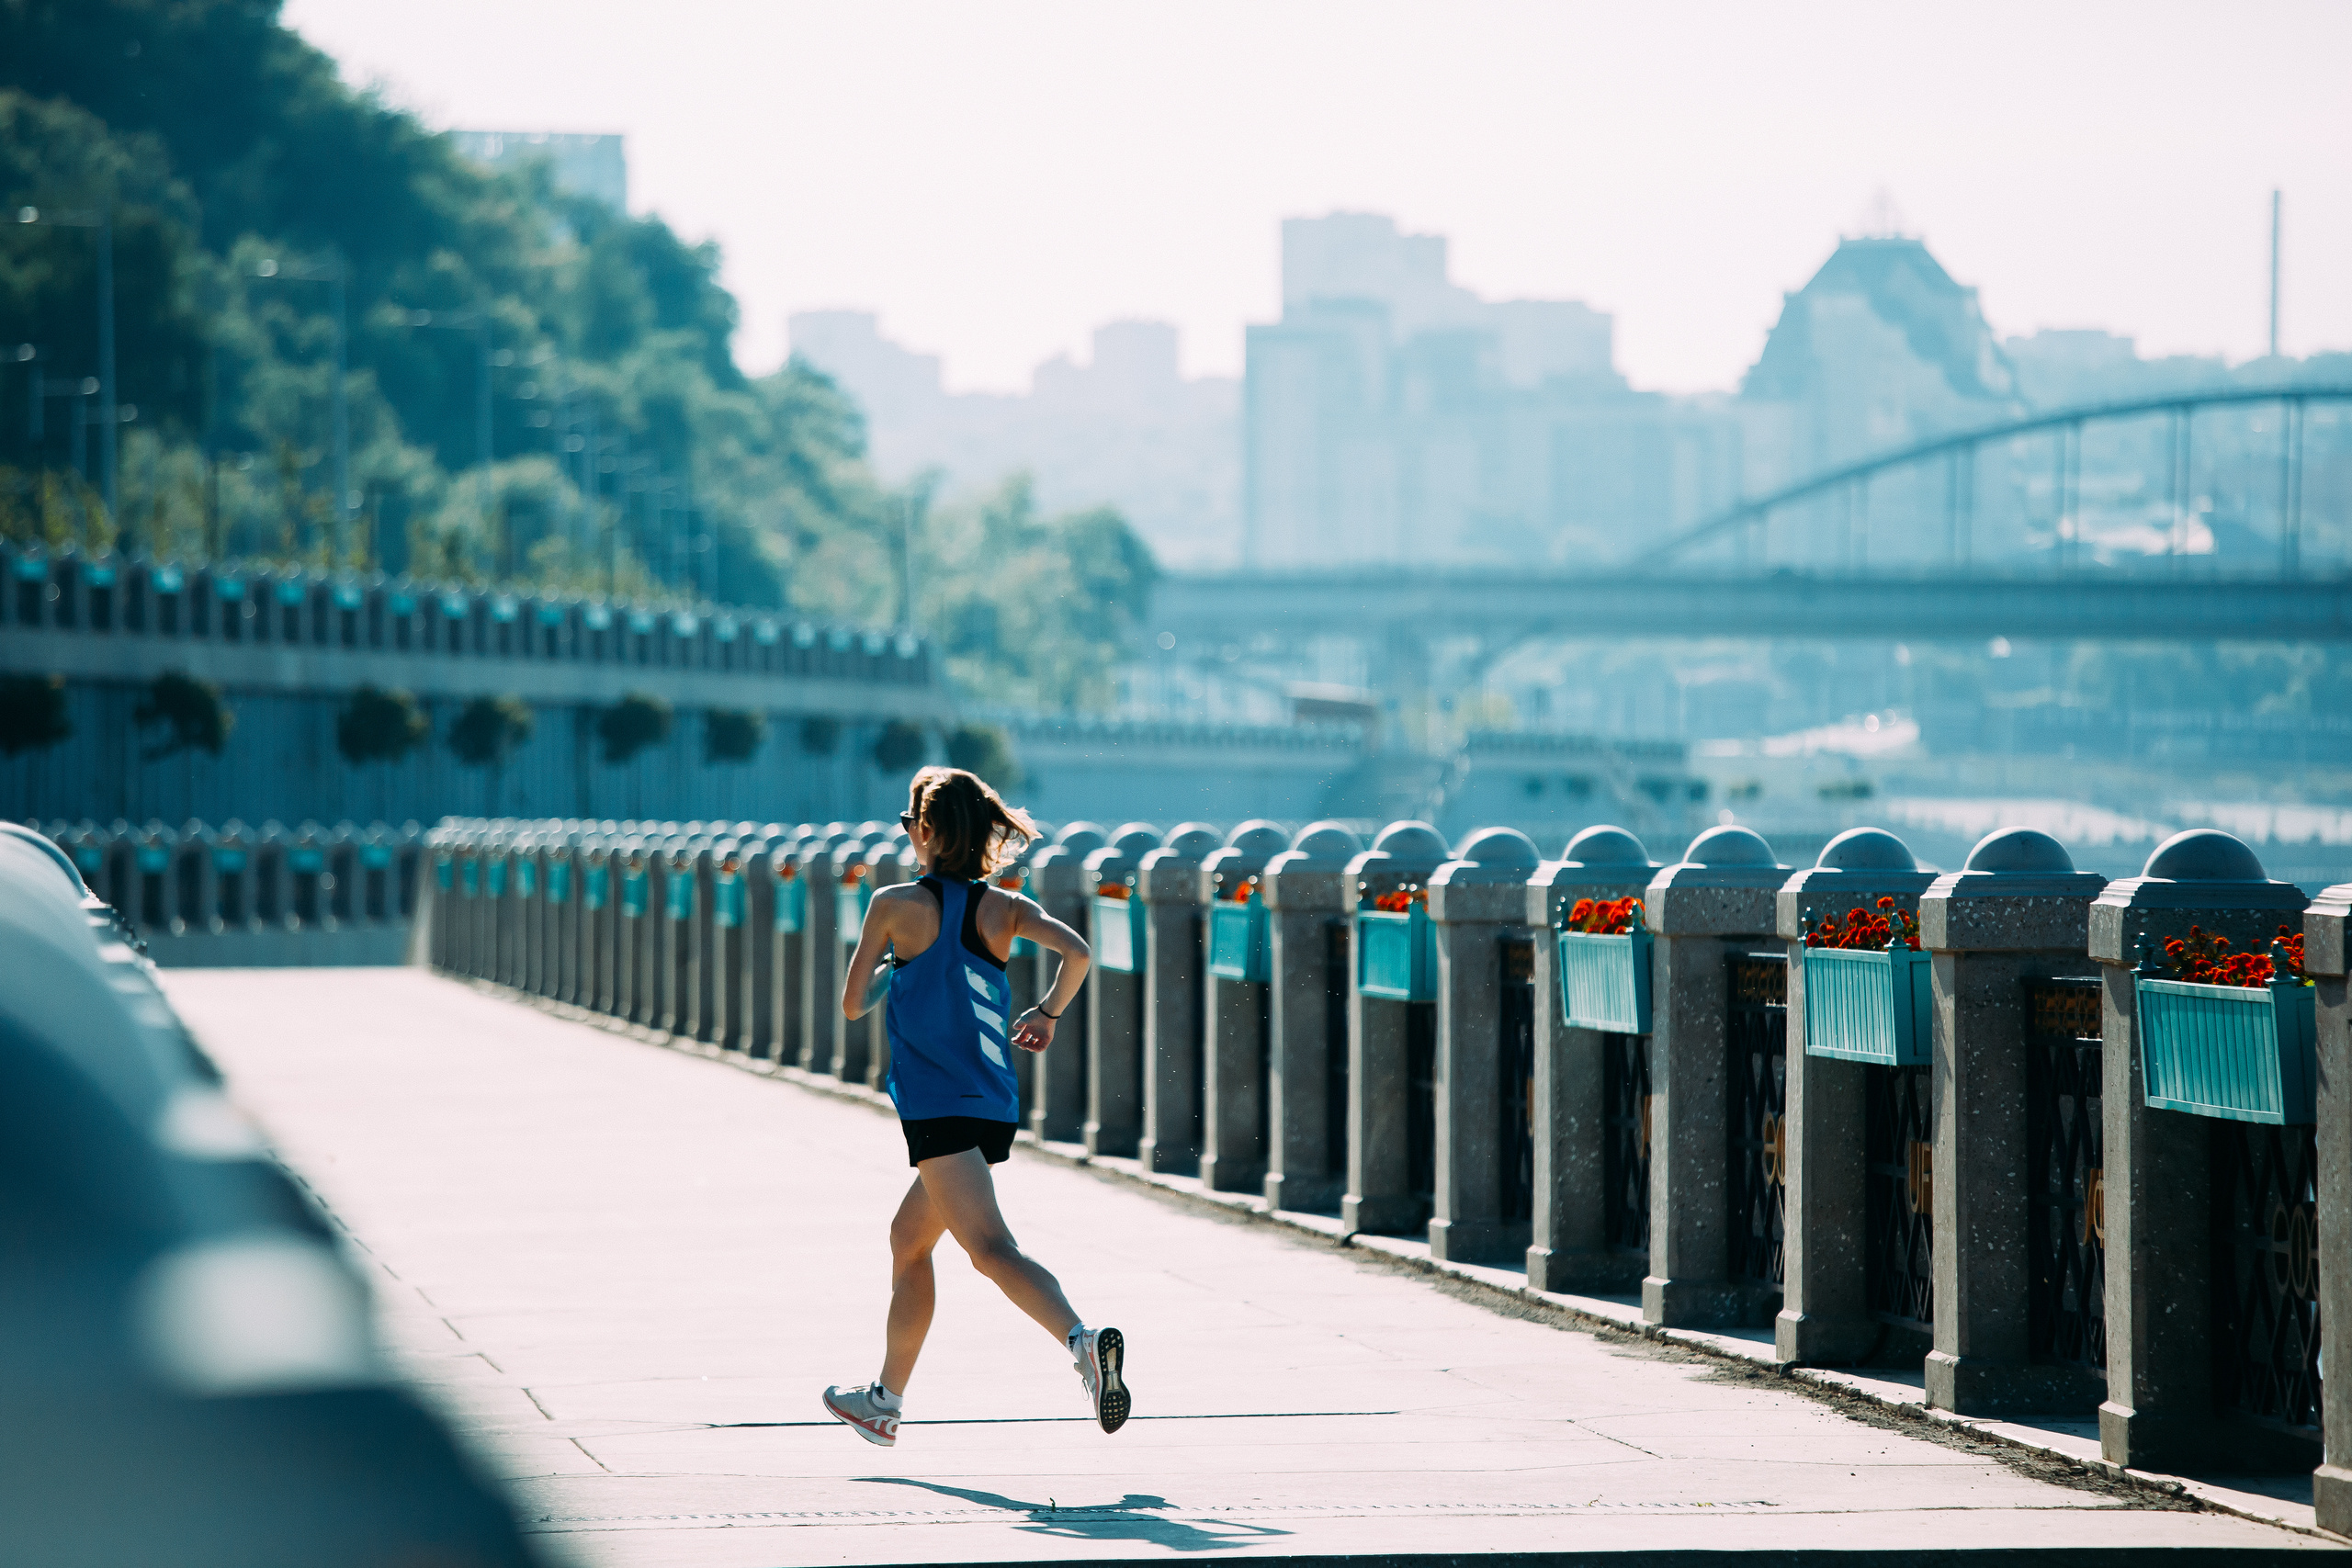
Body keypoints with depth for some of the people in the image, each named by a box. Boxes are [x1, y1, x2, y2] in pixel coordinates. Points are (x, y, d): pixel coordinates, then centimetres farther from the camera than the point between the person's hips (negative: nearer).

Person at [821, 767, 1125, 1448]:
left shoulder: (896, 905, -3)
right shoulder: (1004, 908, 7)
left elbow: (853, 1005, 3)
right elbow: (1076, 951, -10)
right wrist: (1048, 1012, 7)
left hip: (937, 1106, -7)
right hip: (996, 1107, 7)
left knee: (992, 1248, -20)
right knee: (909, 1239, 24)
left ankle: (1084, 1340, -44)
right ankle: (886, 1400, 33)